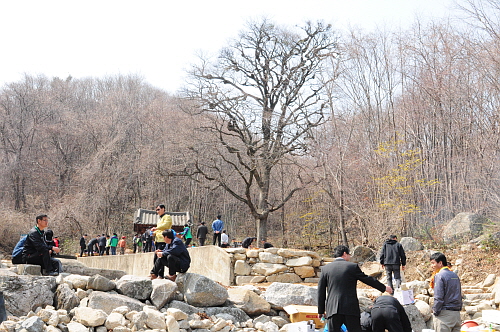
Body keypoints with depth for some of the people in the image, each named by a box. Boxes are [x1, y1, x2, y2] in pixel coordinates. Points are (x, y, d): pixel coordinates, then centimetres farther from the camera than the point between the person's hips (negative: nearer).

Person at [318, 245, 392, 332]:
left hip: (332, 309, 2)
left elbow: (321, 291, 8)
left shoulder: (325, 268, 6)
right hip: (350, 308, -1)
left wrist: (321, 311, 15)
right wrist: (384, 288, 26)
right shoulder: (353, 266, 1)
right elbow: (368, 279, 11)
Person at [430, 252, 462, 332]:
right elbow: (459, 296, 17)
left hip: (445, 314, -8)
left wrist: (435, 312, -6)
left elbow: (438, 298, -15)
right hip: (457, 313, 8)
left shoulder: (439, 276, -11)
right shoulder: (455, 275, 13)